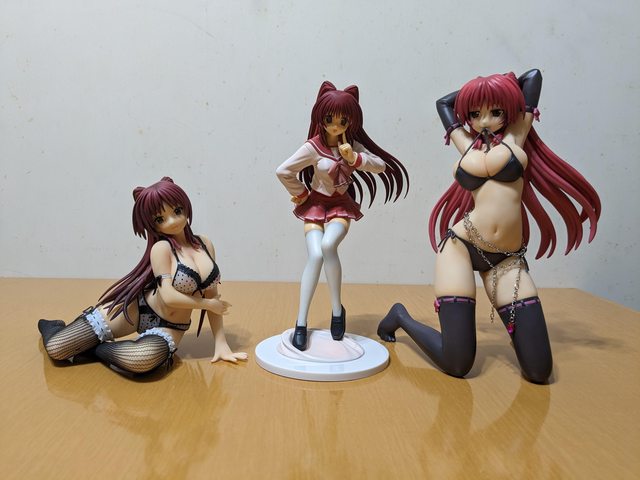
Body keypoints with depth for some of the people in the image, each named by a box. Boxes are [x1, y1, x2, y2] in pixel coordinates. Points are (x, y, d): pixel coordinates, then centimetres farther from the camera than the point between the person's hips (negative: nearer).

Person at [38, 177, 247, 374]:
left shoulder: (204, 243, 1)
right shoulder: (161, 248, -12)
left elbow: (213, 297, 4)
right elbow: (169, 297, -22)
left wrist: (221, 343, -2)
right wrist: (208, 304, -11)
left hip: (171, 328, 3)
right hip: (136, 310, -2)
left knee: (141, 360, -35)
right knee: (55, 348, -8)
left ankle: (95, 348, 1)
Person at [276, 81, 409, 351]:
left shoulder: (352, 145, -1)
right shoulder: (313, 147, -12)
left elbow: (381, 166, -4)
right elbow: (283, 171, -15)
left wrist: (355, 158, -18)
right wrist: (301, 193, -6)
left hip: (341, 204, 2)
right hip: (315, 204, -1)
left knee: (328, 245, -29)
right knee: (315, 255, -23)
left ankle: (337, 309, -10)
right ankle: (301, 323, -14)